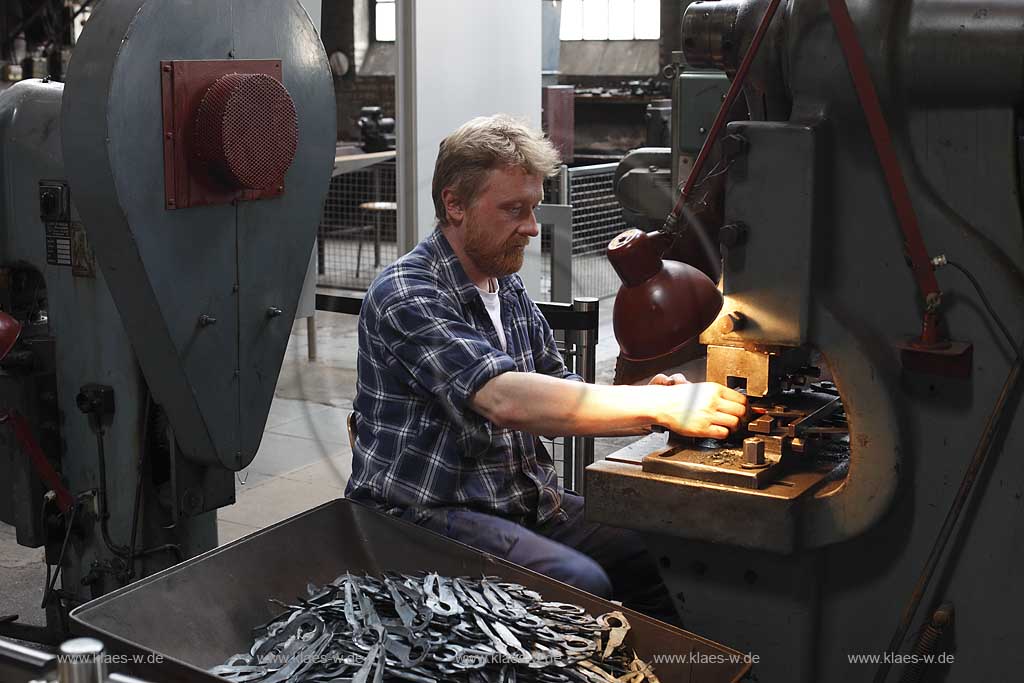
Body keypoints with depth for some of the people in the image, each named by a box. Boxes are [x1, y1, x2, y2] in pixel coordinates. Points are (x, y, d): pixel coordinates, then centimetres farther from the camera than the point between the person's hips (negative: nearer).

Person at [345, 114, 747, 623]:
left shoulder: (509, 290, 13)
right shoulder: (406, 295, -15)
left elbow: (555, 402, 13)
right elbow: (506, 401, -29)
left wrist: (643, 407, -8)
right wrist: (660, 406, -31)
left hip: (526, 502, 8)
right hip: (429, 514, -8)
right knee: (580, 586, -30)